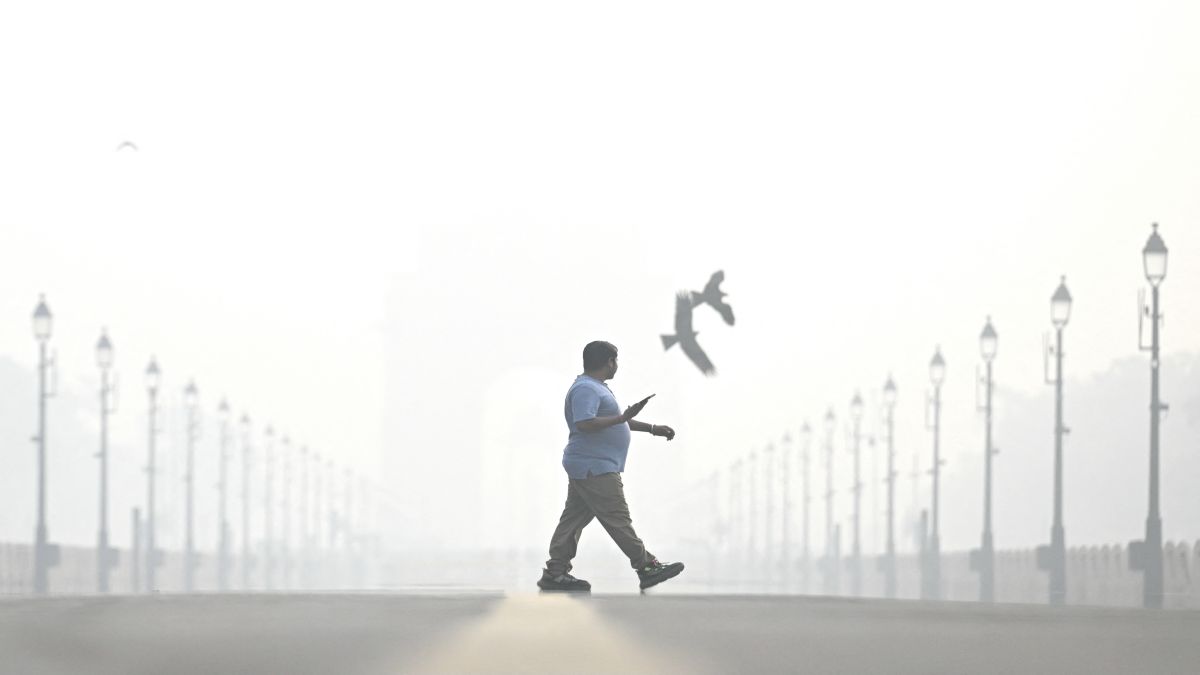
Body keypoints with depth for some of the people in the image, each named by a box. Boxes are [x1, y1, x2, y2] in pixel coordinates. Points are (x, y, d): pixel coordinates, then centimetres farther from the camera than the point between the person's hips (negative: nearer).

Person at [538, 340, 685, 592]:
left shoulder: (596, 388, 21)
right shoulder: (586, 389, -15)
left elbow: (614, 420, 31)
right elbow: (584, 423, -28)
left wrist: (652, 429, 29)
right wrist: (622, 418, -23)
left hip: (586, 467, 11)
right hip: (594, 469, -11)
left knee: (573, 519, 8)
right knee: (618, 519, -6)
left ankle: (555, 574, 8)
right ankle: (647, 568, -3)